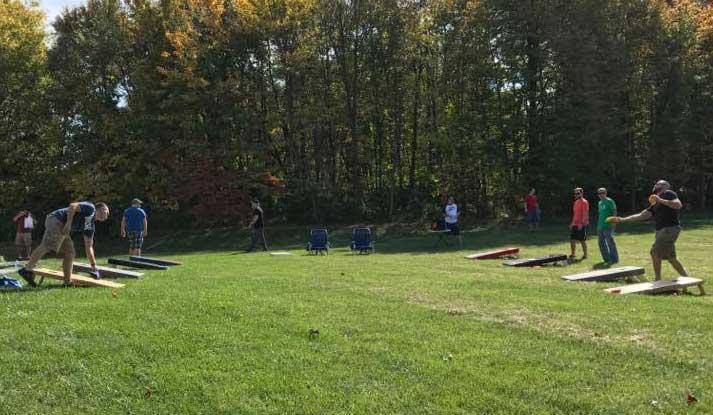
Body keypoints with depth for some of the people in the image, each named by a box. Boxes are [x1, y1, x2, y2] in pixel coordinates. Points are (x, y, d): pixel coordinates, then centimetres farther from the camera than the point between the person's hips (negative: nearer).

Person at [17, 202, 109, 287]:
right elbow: (72, 206, -16)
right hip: (56, 220, -10)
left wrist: (94, 266, 21)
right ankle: (26, 270, -23)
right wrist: (68, 223, -23)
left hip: (63, 228, 10)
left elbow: (89, 247, 23)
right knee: (47, 246, -22)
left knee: (69, 253, 7)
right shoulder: (90, 208, -2)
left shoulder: (91, 226, 21)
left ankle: (67, 282, 9)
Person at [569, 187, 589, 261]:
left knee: (582, 240, -2)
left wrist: (581, 223, -23)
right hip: (575, 224, 8)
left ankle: (585, 255, 9)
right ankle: (573, 254, 18)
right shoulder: (576, 202, 16)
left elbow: (585, 214, -17)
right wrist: (572, 223, 18)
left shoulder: (584, 202, -11)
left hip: (582, 225, -8)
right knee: (572, 239, 8)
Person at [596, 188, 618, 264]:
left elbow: (614, 212, -9)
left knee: (610, 242, -7)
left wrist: (613, 222, -18)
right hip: (601, 226, 8)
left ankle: (614, 259, -1)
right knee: (601, 243, 9)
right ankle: (606, 259, 18)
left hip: (608, 226, -8)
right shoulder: (600, 203, 17)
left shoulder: (609, 201, -5)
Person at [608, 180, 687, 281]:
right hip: (661, 230, 9)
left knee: (655, 252, -12)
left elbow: (679, 205, -17)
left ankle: (658, 280, -6)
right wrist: (622, 220, 15)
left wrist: (660, 200, -20)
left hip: (670, 228, -9)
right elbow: (641, 215, 19)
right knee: (671, 258, 12)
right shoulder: (655, 205, 21)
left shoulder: (668, 194, -1)